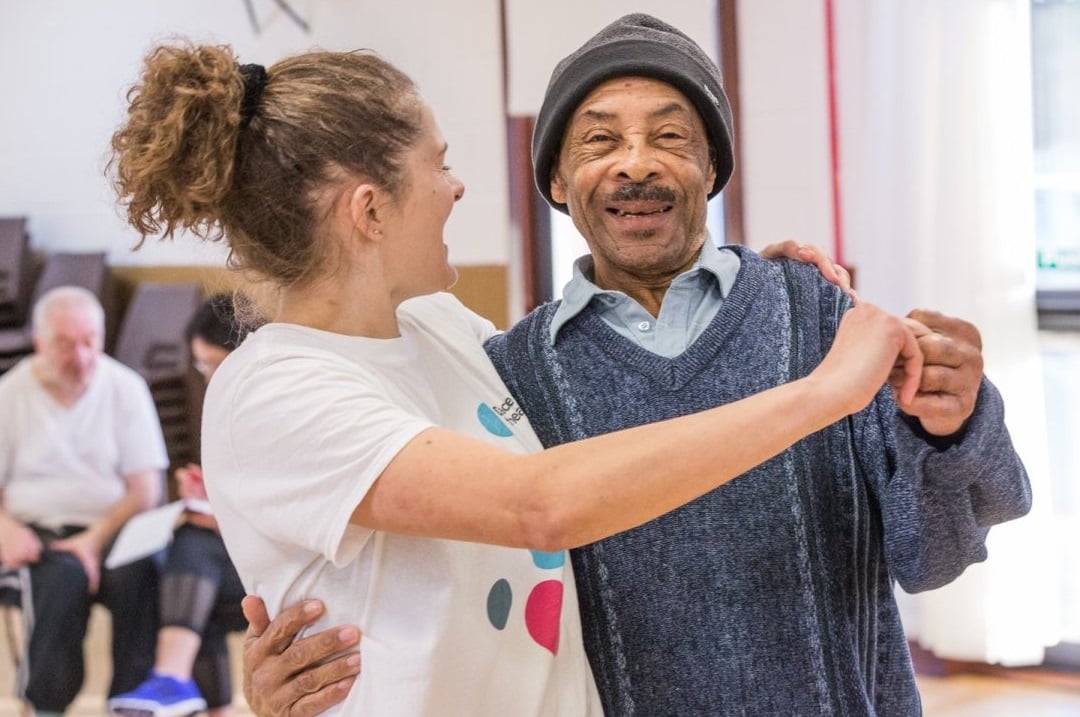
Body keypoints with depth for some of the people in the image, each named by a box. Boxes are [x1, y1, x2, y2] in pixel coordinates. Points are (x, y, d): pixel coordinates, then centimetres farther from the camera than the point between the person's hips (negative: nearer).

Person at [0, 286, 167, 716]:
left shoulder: (126, 389, 4)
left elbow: (145, 490, -1)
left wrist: (96, 539, -18)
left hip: (113, 530, 1)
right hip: (36, 532, 0)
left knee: (138, 573, -34)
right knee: (64, 575, -35)